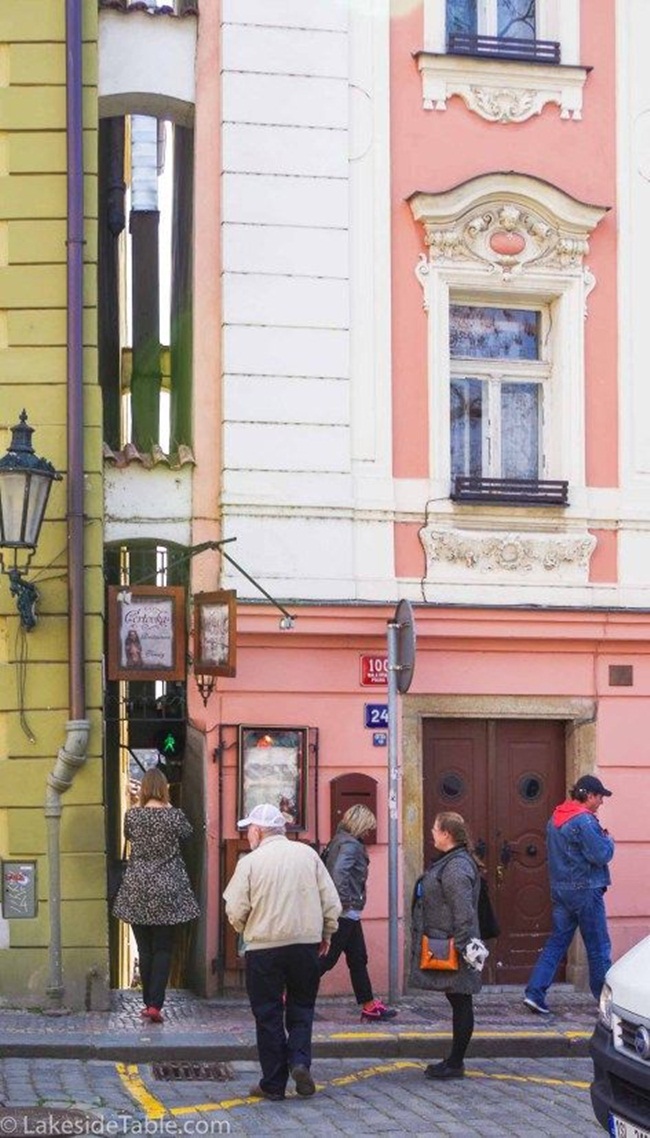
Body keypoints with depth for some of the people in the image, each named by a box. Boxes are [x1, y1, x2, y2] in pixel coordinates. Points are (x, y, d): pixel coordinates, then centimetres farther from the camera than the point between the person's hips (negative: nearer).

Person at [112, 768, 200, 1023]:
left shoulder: (132, 815, -4)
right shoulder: (174, 815, -8)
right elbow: (187, 832, 12)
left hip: (137, 891, 2)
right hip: (167, 891, -1)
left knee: (144, 949, 11)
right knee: (163, 949, 2)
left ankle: (149, 1002, 15)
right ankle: (155, 1004, -8)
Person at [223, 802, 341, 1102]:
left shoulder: (250, 862, -7)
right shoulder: (308, 854, 2)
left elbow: (235, 911, -8)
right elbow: (331, 902, 2)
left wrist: (246, 930, 13)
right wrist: (326, 934, 16)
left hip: (264, 947, -2)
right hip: (306, 944, 2)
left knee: (269, 1015, 7)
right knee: (301, 1009, 16)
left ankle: (273, 1084, 9)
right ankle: (300, 1061, -5)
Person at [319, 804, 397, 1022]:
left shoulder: (337, 841, 14)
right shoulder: (351, 844, -15)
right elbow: (339, 871, -29)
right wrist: (344, 901, -23)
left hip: (347, 914, 10)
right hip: (346, 912, -10)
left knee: (358, 958, 14)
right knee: (327, 959, -6)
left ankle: (369, 1006, 19)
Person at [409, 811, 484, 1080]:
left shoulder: (457, 868, -19)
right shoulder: (449, 863, 15)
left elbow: (463, 912, -23)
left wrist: (463, 947, -23)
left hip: (452, 950, -11)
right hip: (444, 948, 11)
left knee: (460, 1004, -3)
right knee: (458, 1004, 14)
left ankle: (455, 1064, 2)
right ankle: (454, 1061, 20)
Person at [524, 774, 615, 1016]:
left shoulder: (555, 819, 11)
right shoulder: (584, 821, -18)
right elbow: (601, 855, -20)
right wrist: (608, 841, 1)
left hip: (560, 889, 8)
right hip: (585, 889, -8)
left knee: (557, 942, 9)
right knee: (598, 947, 4)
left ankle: (534, 993, 1)